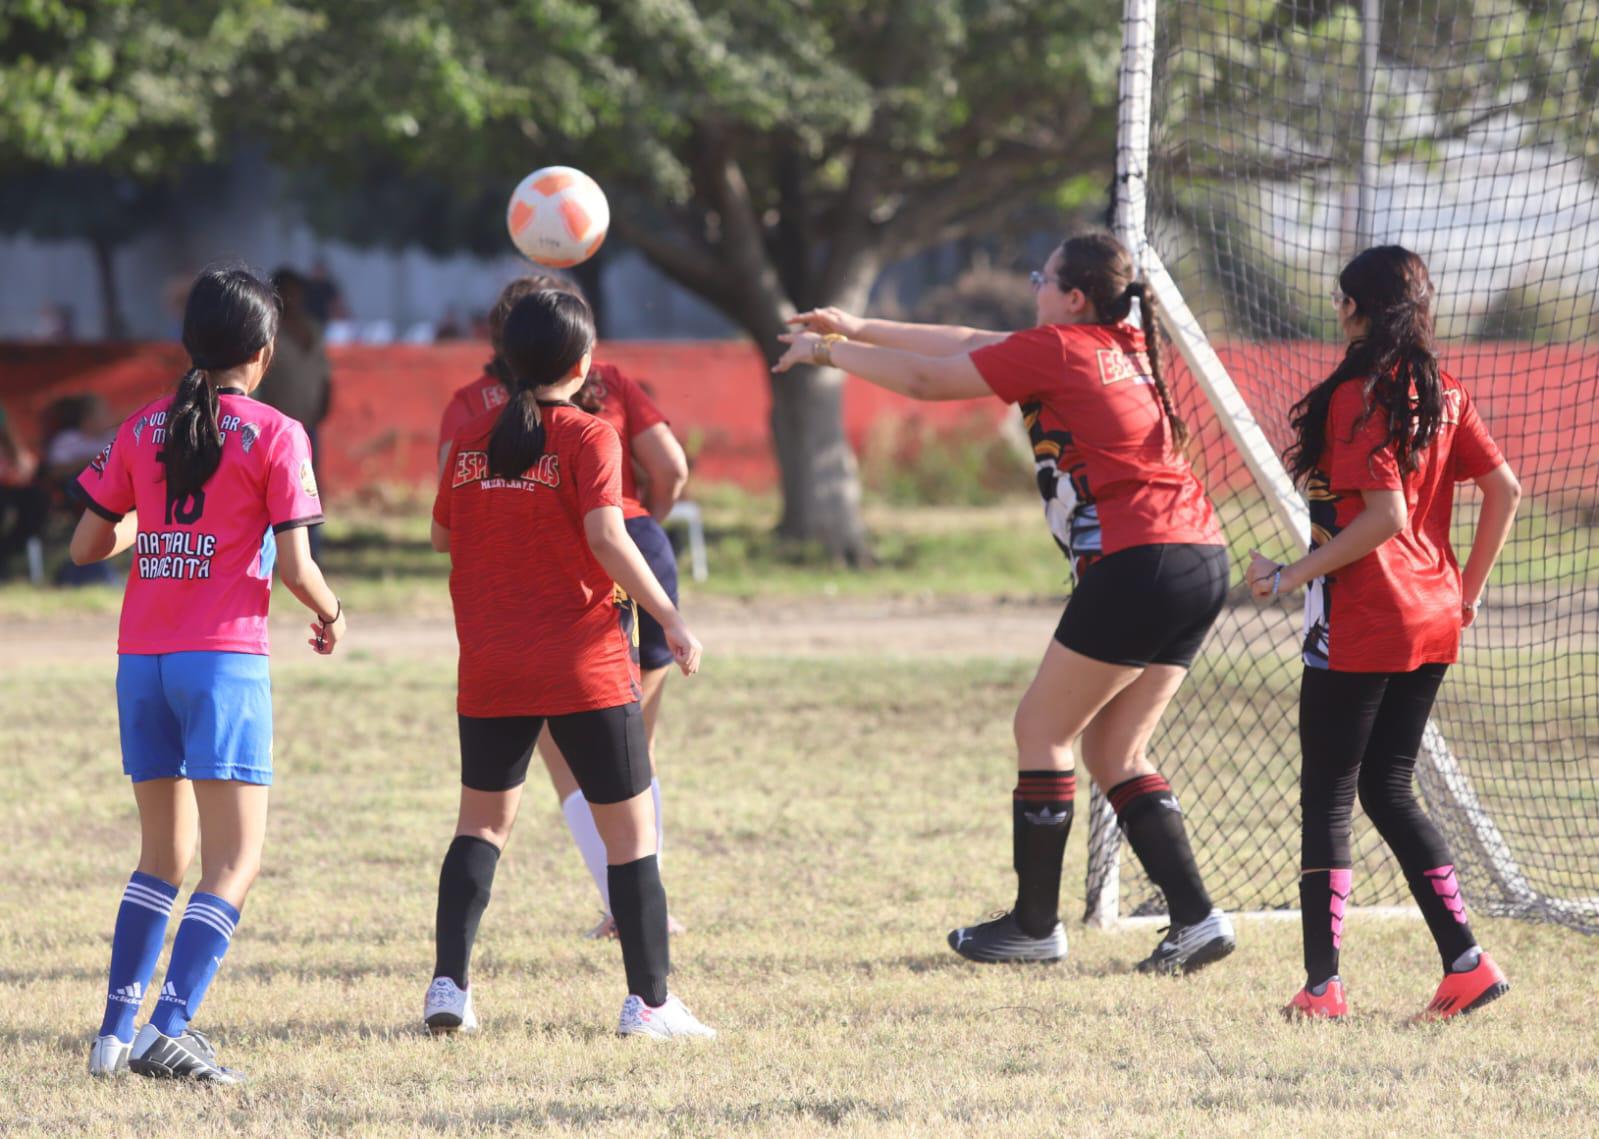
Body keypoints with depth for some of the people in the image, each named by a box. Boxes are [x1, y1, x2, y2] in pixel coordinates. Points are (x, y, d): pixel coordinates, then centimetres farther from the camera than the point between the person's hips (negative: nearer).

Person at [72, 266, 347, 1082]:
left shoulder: (143, 429, 9)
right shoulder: (273, 435, -4)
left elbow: (86, 546, 11)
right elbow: (294, 564, -8)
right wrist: (331, 617, 12)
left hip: (142, 661, 5)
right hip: (223, 658, -5)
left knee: (165, 856, 17)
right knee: (236, 860, -5)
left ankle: (116, 1031, 12)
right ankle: (170, 1031, -19)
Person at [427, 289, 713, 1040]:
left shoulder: (471, 441, 5)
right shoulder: (587, 438, -9)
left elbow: (442, 536, 15)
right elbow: (607, 538, -19)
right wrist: (670, 619, -13)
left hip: (491, 668, 4)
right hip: (586, 667, -4)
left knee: (483, 819, 17)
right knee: (629, 827, 5)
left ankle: (448, 984, 6)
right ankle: (649, 1001, 3)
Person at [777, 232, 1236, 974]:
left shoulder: (1055, 349, -6)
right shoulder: (1122, 349, 19)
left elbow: (924, 379, 1)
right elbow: (974, 347, 26)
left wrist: (826, 350, 15)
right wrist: (859, 330, 30)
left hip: (1138, 564, -9)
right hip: (1200, 559, 9)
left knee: (1043, 729, 4)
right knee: (1114, 753, 12)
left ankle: (1035, 925, 9)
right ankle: (1196, 919, 2)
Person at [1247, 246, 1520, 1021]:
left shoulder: (1356, 396, -15)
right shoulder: (1441, 394, 8)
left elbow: (1385, 516, -22)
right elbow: (1504, 490, 8)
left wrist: (1292, 576, -16)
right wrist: (1467, 592, 16)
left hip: (1359, 626, -8)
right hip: (1431, 623, 8)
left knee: (1326, 798, 1)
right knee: (1388, 790, 14)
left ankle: (1323, 981, -1)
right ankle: (1465, 962, 6)